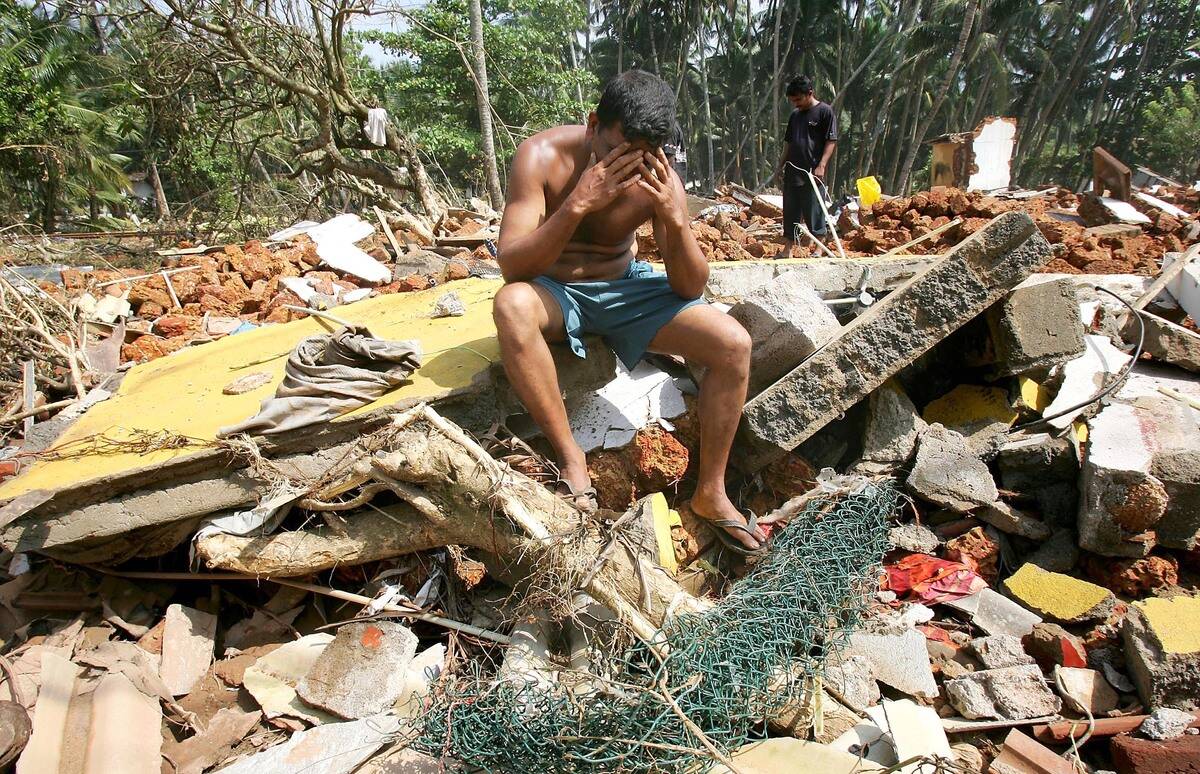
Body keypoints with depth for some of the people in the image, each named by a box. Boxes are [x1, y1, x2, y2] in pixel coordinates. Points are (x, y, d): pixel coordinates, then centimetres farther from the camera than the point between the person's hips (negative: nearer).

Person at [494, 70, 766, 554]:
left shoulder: (658, 180, -12)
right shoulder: (543, 156, -19)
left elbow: (691, 288, -11)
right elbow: (510, 267, -27)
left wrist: (675, 219, -29)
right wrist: (577, 204, -39)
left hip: (625, 288, 3)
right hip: (555, 291, -2)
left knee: (734, 344, -17)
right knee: (511, 304, -40)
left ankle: (710, 491, -1)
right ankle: (571, 459, -25)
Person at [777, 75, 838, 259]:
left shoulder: (825, 111, -4)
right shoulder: (795, 115, 15)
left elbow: (831, 141, -9)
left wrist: (821, 165, -19)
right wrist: (780, 168, 16)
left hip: (813, 174, -6)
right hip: (792, 173, 6)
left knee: (814, 213, -3)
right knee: (790, 214, 7)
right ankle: (787, 251, 12)